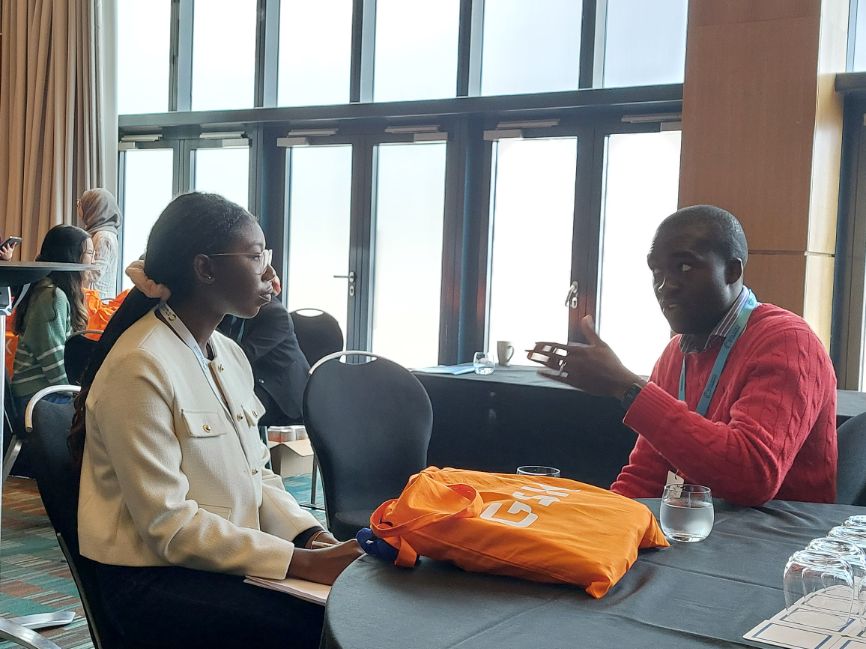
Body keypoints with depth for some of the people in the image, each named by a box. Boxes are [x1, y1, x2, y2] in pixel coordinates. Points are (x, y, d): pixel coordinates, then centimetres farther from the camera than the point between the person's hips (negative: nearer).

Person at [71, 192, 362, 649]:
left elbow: (256, 477, 11)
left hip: (227, 559, 7)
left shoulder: (230, 355, 9)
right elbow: (167, 524, -20)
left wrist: (317, 539, -8)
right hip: (154, 580, -7)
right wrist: (302, 562, -23)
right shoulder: (140, 366, -18)